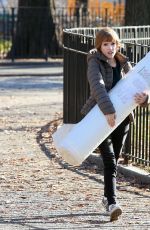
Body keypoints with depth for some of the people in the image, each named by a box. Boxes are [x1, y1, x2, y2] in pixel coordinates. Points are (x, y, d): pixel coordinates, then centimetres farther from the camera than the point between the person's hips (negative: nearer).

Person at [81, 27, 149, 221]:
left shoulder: (124, 64, 6)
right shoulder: (95, 63, -9)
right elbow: (97, 86, -26)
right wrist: (108, 110, -41)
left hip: (121, 117, 5)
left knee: (114, 160, 15)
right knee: (109, 161, -16)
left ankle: (107, 197, 33)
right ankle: (112, 203, -24)